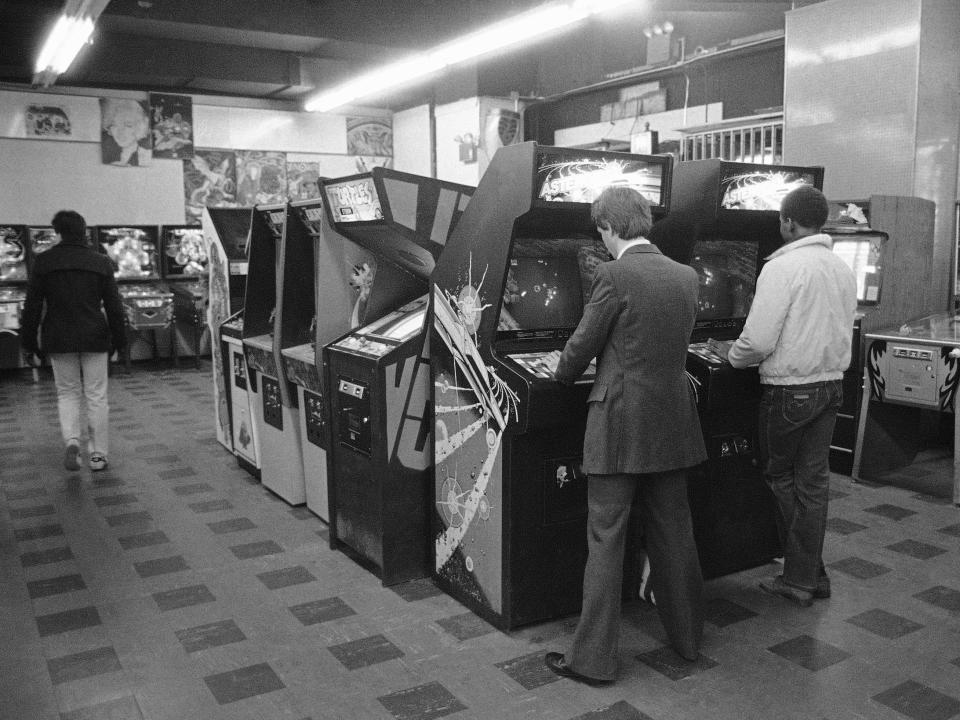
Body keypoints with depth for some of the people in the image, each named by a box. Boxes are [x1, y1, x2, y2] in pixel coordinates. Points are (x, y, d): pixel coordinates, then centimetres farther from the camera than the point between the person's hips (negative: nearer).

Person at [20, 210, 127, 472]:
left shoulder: (44, 262, -2)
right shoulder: (101, 262, 1)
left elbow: (32, 305, -2)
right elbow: (114, 305, 2)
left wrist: (29, 340, 6)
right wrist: (118, 339, 9)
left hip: (59, 339, 0)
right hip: (95, 337, 0)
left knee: (67, 393, 12)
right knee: (96, 396, 6)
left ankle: (71, 440, -10)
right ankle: (98, 454, 9)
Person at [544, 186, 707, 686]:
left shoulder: (614, 275, -13)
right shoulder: (685, 276, 6)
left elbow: (582, 344, -8)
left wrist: (562, 376, 11)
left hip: (620, 424, -6)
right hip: (672, 422, 7)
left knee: (605, 539, 2)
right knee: (673, 532, 18)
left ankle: (592, 658, 11)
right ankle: (687, 635, 33)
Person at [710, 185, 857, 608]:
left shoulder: (782, 268, -16)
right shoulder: (843, 270, 7)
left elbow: (758, 342, -19)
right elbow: (839, 333, 13)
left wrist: (731, 354, 0)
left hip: (789, 390, -6)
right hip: (831, 385, 7)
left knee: (781, 477, 9)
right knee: (814, 481, 12)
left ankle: (802, 577, 17)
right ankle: (808, 576, 21)